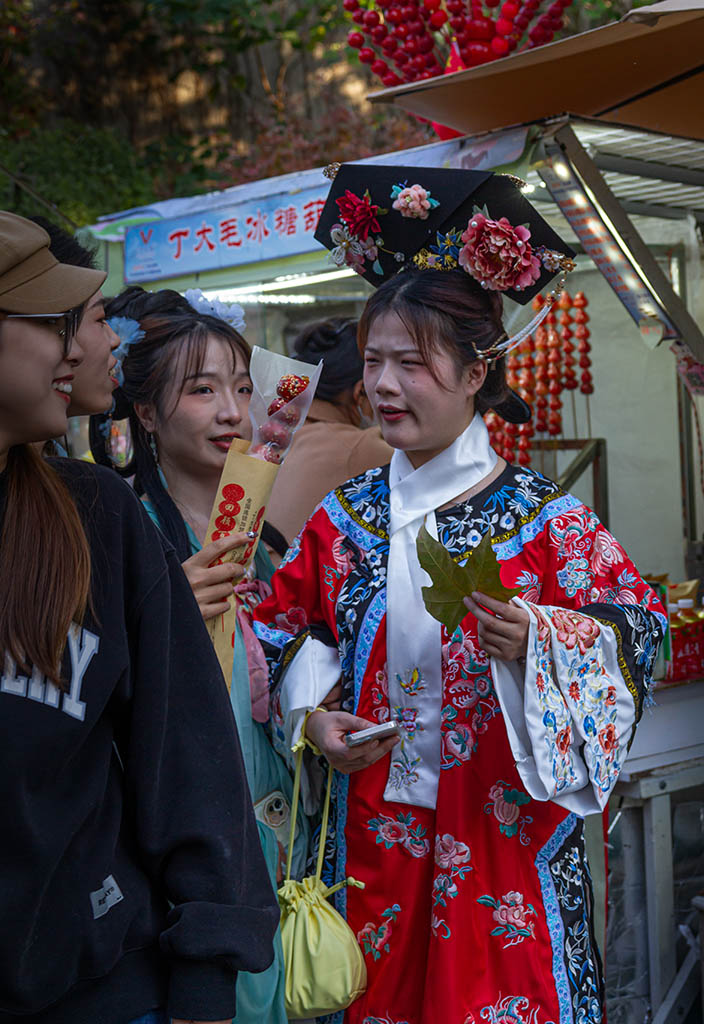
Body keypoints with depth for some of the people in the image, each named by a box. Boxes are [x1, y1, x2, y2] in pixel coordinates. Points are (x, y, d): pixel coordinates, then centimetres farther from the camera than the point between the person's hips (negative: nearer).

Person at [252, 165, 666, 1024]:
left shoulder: (541, 517, -6)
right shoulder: (343, 519, 5)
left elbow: (634, 630, -7)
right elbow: (282, 628, 11)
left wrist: (533, 641, -23)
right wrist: (311, 716, -6)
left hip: (505, 834, -3)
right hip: (373, 837, 3)